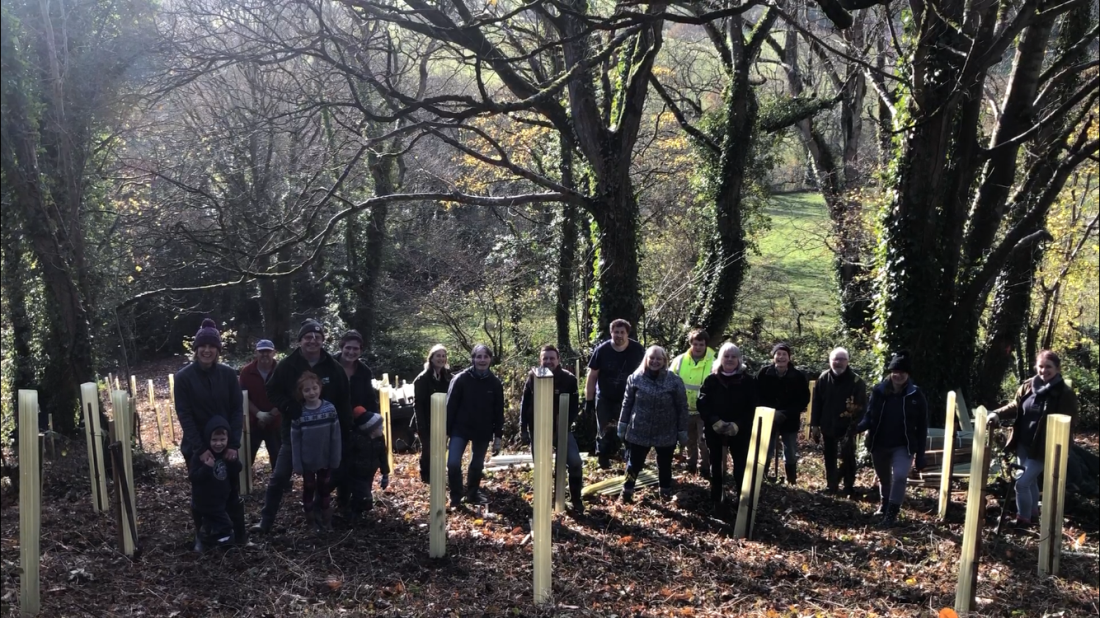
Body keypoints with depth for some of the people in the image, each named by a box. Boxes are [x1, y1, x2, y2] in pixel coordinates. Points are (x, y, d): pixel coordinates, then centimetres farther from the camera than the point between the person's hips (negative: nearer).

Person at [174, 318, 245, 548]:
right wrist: (200, 449, -18)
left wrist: (234, 444, -12)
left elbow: (237, 411, -2)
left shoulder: (228, 374, -3)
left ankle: (238, 536, 15)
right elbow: (184, 416, -11)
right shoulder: (184, 377, -8)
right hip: (197, 447, -1)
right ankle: (201, 536, 22)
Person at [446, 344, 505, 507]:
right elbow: (450, 406, -6)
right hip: (460, 429, -2)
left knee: (477, 465, 13)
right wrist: (446, 432, -8)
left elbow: (499, 412, 4)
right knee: (453, 463, -13)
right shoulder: (461, 379, -9)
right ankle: (455, 498, 7)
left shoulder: (495, 383, -2)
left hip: (483, 432, 2)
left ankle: (473, 495, 35)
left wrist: (498, 437, 3)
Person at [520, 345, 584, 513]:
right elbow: (524, 404, 3)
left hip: (561, 429, -1)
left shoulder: (569, 379, -8)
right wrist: (523, 429, 1)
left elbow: (574, 407, -3)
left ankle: (576, 499, 4)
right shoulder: (533, 377, -4)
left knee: (575, 462, -14)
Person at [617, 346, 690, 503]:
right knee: (634, 462, 11)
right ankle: (627, 489, 29)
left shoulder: (674, 381, -10)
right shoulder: (635, 378, -5)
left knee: (665, 464, 17)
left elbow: (682, 407, -5)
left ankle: (666, 490, 37)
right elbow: (627, 403, 3)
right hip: (639, 431, 0)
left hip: (666, 433, 0)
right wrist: (623, 424, 5)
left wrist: (682, 431, -4)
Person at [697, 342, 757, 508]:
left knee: (741, 465, -1)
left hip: (740, 431, -1)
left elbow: (751, 408, -4)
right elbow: (702, 404, -4)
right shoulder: (711, 380, 1)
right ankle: (716, 498, 22)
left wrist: (737, 425, -17)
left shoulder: (748, 381, -1)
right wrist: (715, 421, -18)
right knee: (716, 464, 10)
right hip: (714, 430, 1)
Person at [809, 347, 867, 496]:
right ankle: (831, 484, 27)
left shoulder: (856, 381, -12)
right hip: (828, 426, 4)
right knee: (829, 457, 14)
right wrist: (815, 425, 2)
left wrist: (856, 427, -19)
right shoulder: (823, 378, 0)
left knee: (847, 457, 0)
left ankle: (849, 486, 14)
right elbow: (816, 403, 3)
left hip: (847, 427, -4)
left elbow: (861, 407, -12)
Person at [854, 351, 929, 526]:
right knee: (884, 478, 18)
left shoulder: (916, 396, -9)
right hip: (879, 444, 2)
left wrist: (920, 455, -6)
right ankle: (884, 506, 42)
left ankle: (892, 513, -5)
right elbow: (869, 417, -2)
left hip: (903, 446, -2)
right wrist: (857, 427, -25)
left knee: (900, 476, -20)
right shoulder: (878, 391, -6)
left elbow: (922, 427, -5)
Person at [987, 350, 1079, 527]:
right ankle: (1033, 514, 38)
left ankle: (1023, 519, 6)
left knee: (1022, 483, -9)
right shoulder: (1027, 386, 2)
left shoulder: (1065, 394, -11)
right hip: (1023, 445, 5)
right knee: (1030, 481, 20)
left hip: (1043, 448, -5)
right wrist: (997, 414, -7)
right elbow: (1014, 407, 12)